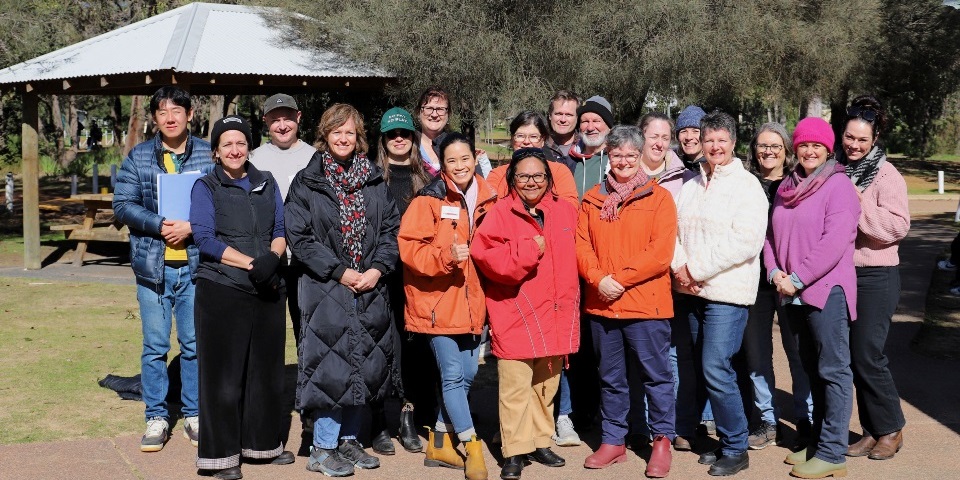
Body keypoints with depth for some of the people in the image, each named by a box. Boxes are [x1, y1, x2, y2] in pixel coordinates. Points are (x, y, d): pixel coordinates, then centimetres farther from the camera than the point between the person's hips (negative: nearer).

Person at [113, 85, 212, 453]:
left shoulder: (209, 155, 3)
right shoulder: (138, 157, 6)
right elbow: (122, 205, -1)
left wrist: (191, 227, -16)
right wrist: (161, 225, -14)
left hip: (196, 265, -1)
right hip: (152, 266, 1)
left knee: (195, 344, 6)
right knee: (154, 346, 6)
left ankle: (193, 416, 19)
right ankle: (157, 418, 17)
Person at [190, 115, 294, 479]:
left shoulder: (266, 183, 14)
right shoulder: (206, 187, 1)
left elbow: (282, 230, 10)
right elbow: (205, 239, -9)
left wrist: (271, 258, -12)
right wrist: (251, 263, -17)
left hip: (268, 290, 4)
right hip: (222, 289, -4)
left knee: (267, 368, 11)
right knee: (223, 371, 0)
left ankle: (263, 442, 25)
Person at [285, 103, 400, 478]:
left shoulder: (374, 181, 10)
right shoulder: (306, 182, -1)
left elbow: (391, 229, 7)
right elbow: (298, 236, -8)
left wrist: (377, 269, -8)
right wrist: (341, 272, -13)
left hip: (370, 288, 4)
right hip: (326, 288, -4)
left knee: (363, 363, 9)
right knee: (331, 363, -5)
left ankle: (348, 439, 23)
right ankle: (322, 449, 6)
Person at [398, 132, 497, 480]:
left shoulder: (486, 199, 9)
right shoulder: (429, 200, -8)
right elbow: (409, 247, -14)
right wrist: (446, 255, -29)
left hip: (471, 304, 6)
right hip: (438, 304, -6)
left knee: (466, 375, 11)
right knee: (453, 376, -5)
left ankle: (439, 442, 25)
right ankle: (472, 447, 7)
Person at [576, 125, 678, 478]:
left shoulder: (658, 197, -2)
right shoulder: (593, 198, 10)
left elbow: (661, 252, -10)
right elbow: (581, 244, 4)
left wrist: (621, 280, -15)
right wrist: (598, 279, -13)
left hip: (645, 303, -4)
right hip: (601, 303, 4)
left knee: (656, 375, 3)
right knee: (610, 378, 14)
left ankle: (662, 440, 18)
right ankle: (613, 440, 25)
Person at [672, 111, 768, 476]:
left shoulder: (746, 185, -6)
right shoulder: (690, 187, 15)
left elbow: (745, 242, -16)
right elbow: (674, 231, 11)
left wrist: (696, 270, -15)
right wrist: (680, 268, -9)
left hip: (727, 292, -7)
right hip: (693, 293, 7)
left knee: (716, 370, -11)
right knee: (704, 371, 10)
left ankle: (735, 449, 3)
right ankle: (726, 440, 22)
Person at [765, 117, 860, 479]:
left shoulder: (838, 185, -7)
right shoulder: (786, 188, 14)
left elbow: (834, 241, -17)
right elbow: (772, 234, 15)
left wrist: (798, 278, -17)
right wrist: (774, 271, -3)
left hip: (826, 290, -7)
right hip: (794, 294, 7)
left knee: (833, 370, -3)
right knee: (811, 368, 15)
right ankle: (818, 440, 25)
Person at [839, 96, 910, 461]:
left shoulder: (886, 176, -7)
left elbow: (898, 226, -17)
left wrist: (859, 204, -21)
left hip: (875, 277, -6)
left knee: (867, 355, -5)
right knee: (853, 356, 8)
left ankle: (890, 429, 12)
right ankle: (871, 430, 19)